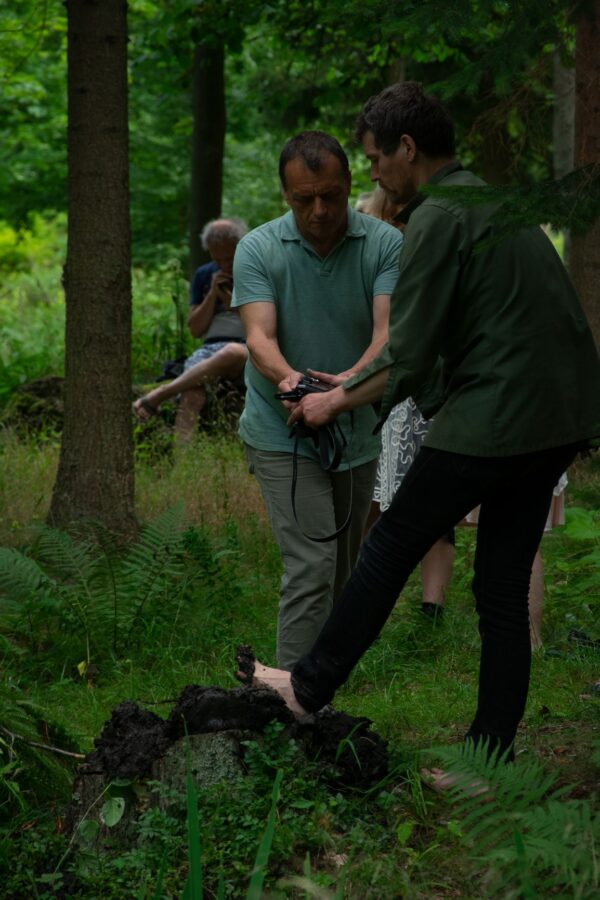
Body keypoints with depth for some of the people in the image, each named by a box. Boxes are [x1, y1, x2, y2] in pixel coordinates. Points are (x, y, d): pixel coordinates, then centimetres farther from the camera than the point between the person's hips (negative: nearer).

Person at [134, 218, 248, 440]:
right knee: (192, 392, -33)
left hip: (248, 347, -3)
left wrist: (233, 304, -5)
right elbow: (195, 330, 15)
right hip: (210, 347, 3)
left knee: (233, 353, -42)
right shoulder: (204, 275, 18)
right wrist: (212, 295, 1)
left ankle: (159, 395, -35)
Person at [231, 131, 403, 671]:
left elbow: (389, 330, -20)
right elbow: (259, 336, -19)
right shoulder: (258, 250, -8)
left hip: (358, 433, 3)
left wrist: (353, 379, -41)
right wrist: (289, 377, -42)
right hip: (283, 434, -3)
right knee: (312, 567, -16)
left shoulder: (386, 245, -7)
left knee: (345, 571, 14)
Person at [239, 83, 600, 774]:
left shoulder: (438, 219, -11)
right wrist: (355, 383, 26)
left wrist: (336, 403, 4)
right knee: (503, 586, 11)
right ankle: (490, 755, 14)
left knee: (392, 547, 7)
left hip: (489, 421, -9)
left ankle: (311, 685, 19)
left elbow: (407, 363, -13)